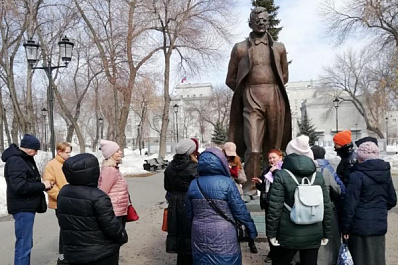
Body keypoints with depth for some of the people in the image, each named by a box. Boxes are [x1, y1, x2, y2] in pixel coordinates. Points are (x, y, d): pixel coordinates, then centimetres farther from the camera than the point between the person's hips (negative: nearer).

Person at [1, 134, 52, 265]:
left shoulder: (24, 158, 14)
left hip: (27, 206, 10)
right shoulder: (15, 161, -17)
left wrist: (41, 182, 1)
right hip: (23, 208, -10)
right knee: (24, 245, -7)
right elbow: (19, 186, -25)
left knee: (26, 243, 17)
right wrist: (42, 186, -16)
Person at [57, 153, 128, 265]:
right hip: (102, 255, -6)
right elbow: (111, 225, -20)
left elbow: (63, 221, 12)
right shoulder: (98, 197, -24)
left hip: (73, 253, 7)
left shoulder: (63, 192, 0)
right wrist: (122, 237, -1)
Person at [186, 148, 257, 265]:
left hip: (200, 235, 4)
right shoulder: (227, 183, -14)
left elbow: (189, 213, 7)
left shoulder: (193, 184, -1)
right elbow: (240, 210, -11)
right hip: (223, 236, -4)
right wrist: (251, 228, 2)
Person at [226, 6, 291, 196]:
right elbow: (230, 80, 11)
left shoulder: (279, 47, 15)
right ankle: (250, 187, -4)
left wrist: (271, 90, 15)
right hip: (251, 100, -2)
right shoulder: (240, 48, 8)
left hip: (275, 98, 3)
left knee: (274, 147, 5)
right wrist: (246, 92, 8)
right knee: (253, 147, -12)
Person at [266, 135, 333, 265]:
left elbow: (274, 208, -12)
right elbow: (327, 207, 4)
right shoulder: (318, 176, 2)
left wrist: (271, 233, -3)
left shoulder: (282, 176, -9)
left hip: (289, 235, -3)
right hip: (313, 235, 3)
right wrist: (326, 233, 13)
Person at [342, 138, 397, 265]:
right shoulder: (385, 173, 4)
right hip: (380, 225, 6)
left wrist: (346, 227, -8)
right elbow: (392, 200, 13)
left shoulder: (357, 175, -15)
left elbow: (350, 204, -16)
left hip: (361, 227, -6)